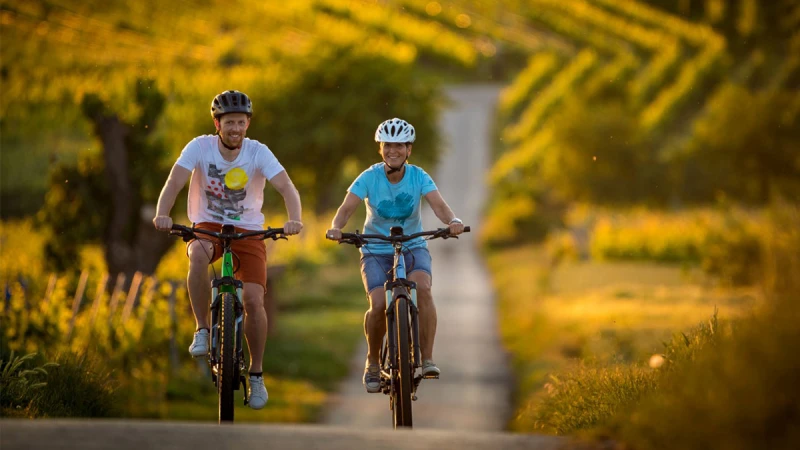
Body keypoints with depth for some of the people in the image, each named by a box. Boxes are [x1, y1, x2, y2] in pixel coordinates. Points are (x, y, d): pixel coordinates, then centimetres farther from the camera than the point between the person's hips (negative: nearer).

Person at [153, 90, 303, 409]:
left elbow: (286, 188, -21)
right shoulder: (200, 147, -12)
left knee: (254, 301, -14)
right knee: (198, 255, -37)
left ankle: (256, 374, 6)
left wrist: (294, 219, -41)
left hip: (248, 231, 1)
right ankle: (202, 330, -22)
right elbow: (174, 182, -22)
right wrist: (162, 214, -41)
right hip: (208, 226, -1)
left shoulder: (258, 152, -11)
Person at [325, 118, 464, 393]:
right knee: (379, 305, -22)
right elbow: (347, 207, -22)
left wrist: (453, 221, -45)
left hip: (413, 248, 1)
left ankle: (427, 359, -22)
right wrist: (336, 227, -44)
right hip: (376, 251, -1)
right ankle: (373, 363, 3)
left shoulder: (418, 177, -10)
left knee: (422, 287, -30)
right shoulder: (369, 178, -12)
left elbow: (438, 205, -23)